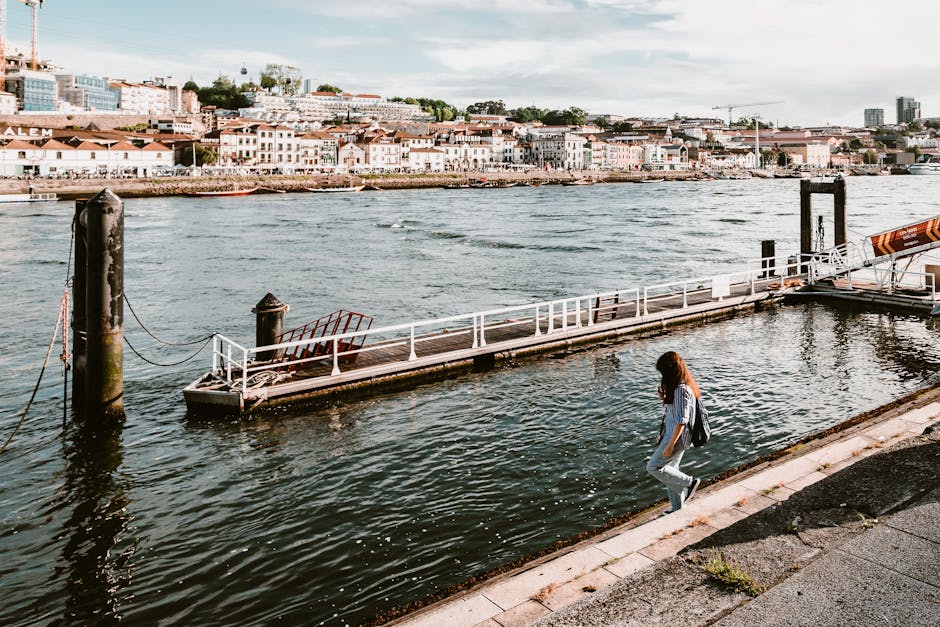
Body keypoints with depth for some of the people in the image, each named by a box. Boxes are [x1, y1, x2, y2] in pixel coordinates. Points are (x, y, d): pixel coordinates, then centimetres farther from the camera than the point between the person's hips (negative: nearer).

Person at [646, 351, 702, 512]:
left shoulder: (681, 390, -23)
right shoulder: (676, 386, 7)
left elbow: (681, 420, -24)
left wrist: (670, 444, -23)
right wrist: (663, 398, 1)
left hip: (678, 437, -10)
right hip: (673, 434, 10)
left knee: (653, 467, -4)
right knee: (669, 470, 15)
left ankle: (690, 482, 6)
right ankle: (677, 509, 27)